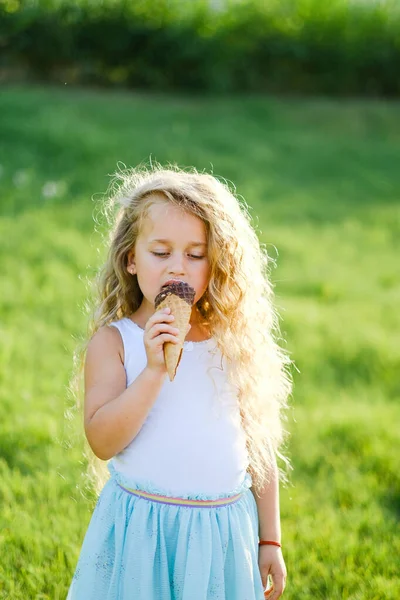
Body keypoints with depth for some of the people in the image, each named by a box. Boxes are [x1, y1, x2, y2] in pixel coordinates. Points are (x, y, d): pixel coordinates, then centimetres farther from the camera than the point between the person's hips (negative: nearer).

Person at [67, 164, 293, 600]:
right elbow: (102, 442, -16)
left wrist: (269, 540, 11)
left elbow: (258, 445, 9)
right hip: (140, 531, -2)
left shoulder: (233, 343, 3)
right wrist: (156, 368, -25)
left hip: (225, 529, 2)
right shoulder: (113, 342, -5)